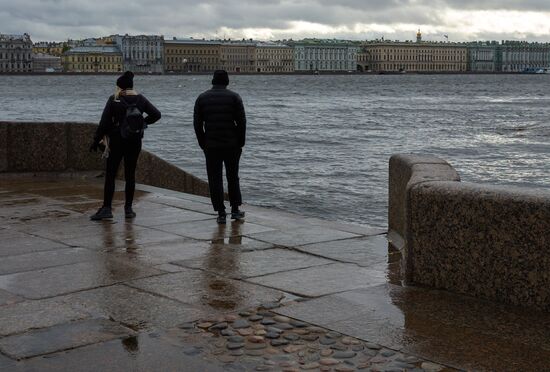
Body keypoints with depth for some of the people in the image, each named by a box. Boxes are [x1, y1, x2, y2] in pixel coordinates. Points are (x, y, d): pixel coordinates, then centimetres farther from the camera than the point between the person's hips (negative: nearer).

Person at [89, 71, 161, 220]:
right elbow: (156, 114, 3)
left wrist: (96, 140, -4)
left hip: (117, 142, -3)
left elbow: (104, 122, -9)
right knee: (130, 174, 8)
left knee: (110, 175, 1)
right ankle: (128, 208, 8)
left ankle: (106, 208, -4)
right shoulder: (140, 99, 2)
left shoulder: (114, 100, -7)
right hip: (135, 142, 3)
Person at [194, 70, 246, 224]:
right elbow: (241, 121, -5)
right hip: (232, 145, 0)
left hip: (211, 146, 0)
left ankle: (221, 213, 1)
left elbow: (197, 124, 3)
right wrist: (241, 142, 4)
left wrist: (203, 144, 9)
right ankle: (235, 210, 15)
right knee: (233, 177, 14)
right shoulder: (234, 97, -1)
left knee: (215, 179, 4)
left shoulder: (202, 98, 4)